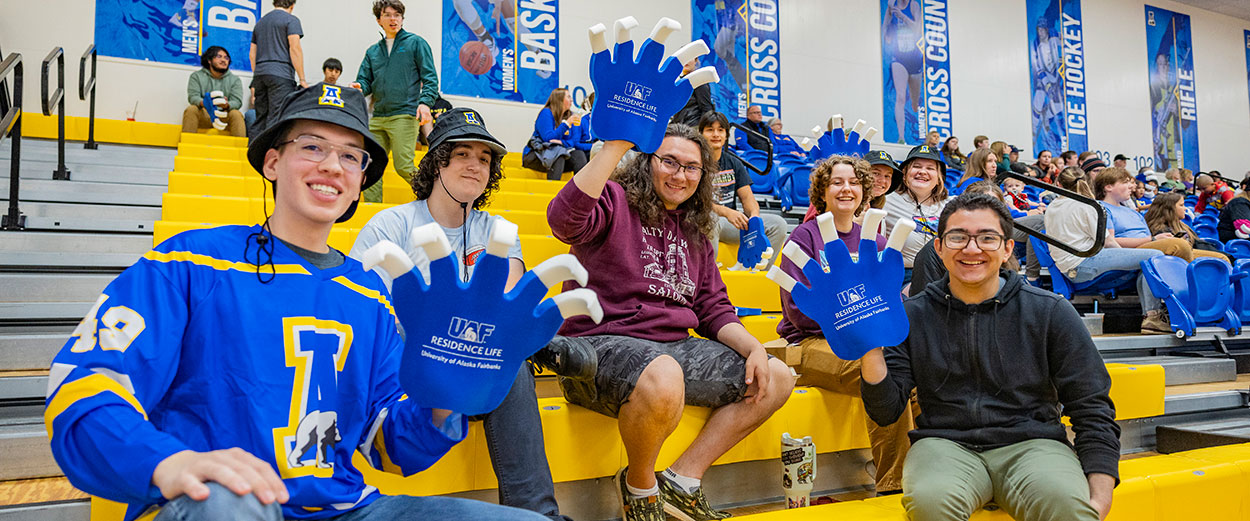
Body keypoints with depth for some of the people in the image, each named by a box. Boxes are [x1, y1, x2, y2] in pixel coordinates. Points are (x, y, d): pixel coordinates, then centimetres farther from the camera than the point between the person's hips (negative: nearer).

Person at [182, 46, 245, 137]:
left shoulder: (235, 80, 10)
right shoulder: (196, 76, 10)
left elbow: (237, 101, -5)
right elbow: (193, 96, -5)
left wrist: (227, 105, -31)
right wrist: (202, 103, -31)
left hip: (224, 117, 0)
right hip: (203, 116, 0)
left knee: (236, 114, -29)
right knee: (191, 109, -28)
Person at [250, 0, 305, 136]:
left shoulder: (260, 22, 23)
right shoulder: (291, 20, 1)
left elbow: (252, 54, 22)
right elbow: (295, 49, -9)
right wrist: (302, 79, -9)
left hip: (259, 74, 7)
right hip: (281, 74, -7)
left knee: (260, 118, 9)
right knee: (277, 118, -12)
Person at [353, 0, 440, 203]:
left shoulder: (416, 43, 6)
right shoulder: (373, 51, 19)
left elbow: (430, 78, 0)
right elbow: (365, 80, 18)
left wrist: (424, 102, -16)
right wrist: (359, 87, -7)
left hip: (405, 115, -6)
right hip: (377, 118, 6)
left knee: (404, 167, -12)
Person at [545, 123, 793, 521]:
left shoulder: (694, 231, 21)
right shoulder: (616, 201, -1)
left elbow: (713, 309, 18)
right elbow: (564, 218, -25)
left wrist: (753, 347, 0)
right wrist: (617, 145, -28)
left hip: (675, 348, 8)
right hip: (602, 341, -8)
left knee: (776, 377, 2)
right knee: (664, 376, -40)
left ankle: (682, 480, 2)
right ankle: (639, 486, -7)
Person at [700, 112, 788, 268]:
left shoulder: (734, 163, 16)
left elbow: (747, 197, 9)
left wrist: (754, 214, -16)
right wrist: (726, 212, -31)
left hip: (731, 222, 6)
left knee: (778, 224, -11)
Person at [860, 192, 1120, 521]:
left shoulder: (1050, 312, 6)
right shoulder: (912, 317, 6)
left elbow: (1092, 408, 6)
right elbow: (887, 412, 3)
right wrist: (870, 349, -14)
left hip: (1031, 443, 1)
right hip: (945, 443, 0)